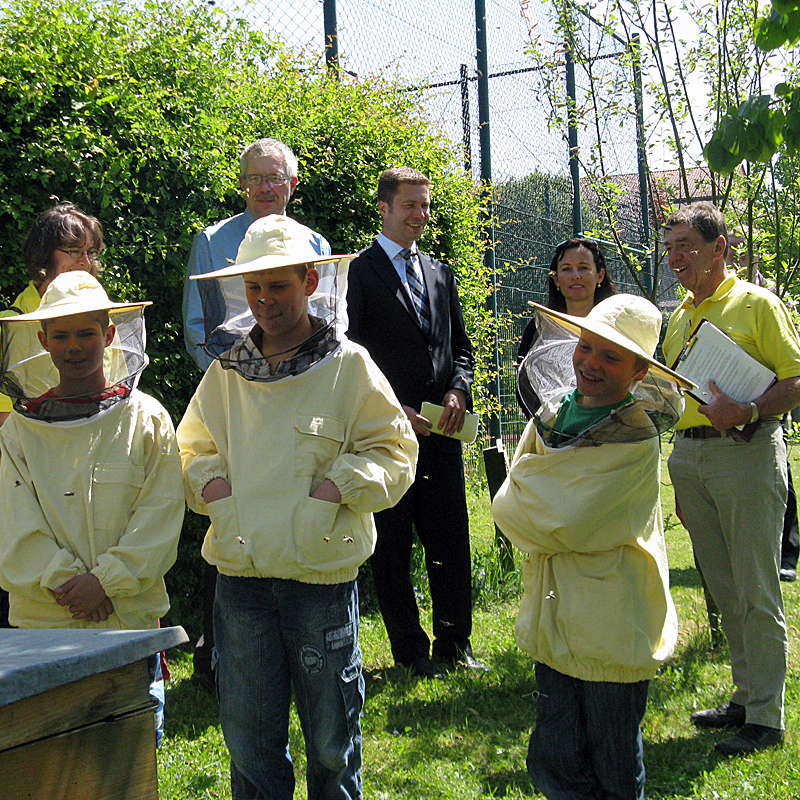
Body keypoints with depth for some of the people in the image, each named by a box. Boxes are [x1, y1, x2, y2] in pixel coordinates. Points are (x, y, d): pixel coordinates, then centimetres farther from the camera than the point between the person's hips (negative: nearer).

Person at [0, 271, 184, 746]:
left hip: (131, 619, 0)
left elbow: (161, 516, -3)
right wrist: (65, 582, -13)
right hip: (44, 622, 1)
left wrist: (105, 580, -12)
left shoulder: (147, 418, 2)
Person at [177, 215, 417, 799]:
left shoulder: (349, 365, -3)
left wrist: (340, 484, -15)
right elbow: (192, 447, 18)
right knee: (248, 731, 12)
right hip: (240, 574, 3)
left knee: (331, 734, 11)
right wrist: (208, 479, -2)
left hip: (322, 574, -3)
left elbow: (393, 452, 0)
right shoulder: (226, 369, 7)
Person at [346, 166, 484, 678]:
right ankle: (410, 649, 15)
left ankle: (454, 643, 20)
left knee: (452, 542, 8)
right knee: (393, 546, 4)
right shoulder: (358, 272, -3)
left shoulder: (441, 275, 16)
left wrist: (459, 390, 0)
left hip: (440, 429, 5)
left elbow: (461, 347, 19)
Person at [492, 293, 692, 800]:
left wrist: (528, 476, -4)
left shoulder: (636, 440, -15)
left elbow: (567, 525, -19)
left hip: (612, 627, -5)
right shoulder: (553, 413, 6)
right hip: (557, 620, 5)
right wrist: (546, 524, -12)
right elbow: (508, 507, 6)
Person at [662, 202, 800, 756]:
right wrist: (682, 483, 20)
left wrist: (746, 413, -26)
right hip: (689, 455, 7)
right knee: (724, 588, 12)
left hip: (746, 451, -7)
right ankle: (745, 696, 24)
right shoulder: (680, 317, 17)